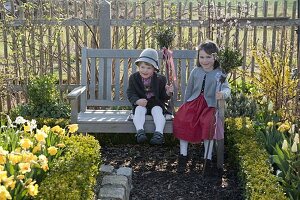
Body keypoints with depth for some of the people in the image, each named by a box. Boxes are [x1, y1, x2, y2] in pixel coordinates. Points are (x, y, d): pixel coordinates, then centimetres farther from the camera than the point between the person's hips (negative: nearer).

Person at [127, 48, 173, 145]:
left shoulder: (160, 79, 0)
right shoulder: (133, 78, 2)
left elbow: (163, 97, 3)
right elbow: (130, 93, -2)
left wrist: (168, 93, -21)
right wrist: (137, 100, -23)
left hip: (156, 104, 0)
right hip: (140, 104, 1)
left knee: (157, 111, -29)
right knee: (139, 110, -29)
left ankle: (159, 133, -41)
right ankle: (140, 131, -42)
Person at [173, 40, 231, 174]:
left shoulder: (219, 74, 0)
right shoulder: (195, 71, 10)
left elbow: (226, 88, -12)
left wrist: (223, 94, -36)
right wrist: (185, 105, 16)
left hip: (209, 105, -3)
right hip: (194, 102, 3)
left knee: (208, 123, -30)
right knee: (181, 119, -22)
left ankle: (208, 158, -16)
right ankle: (183, 156, -9)